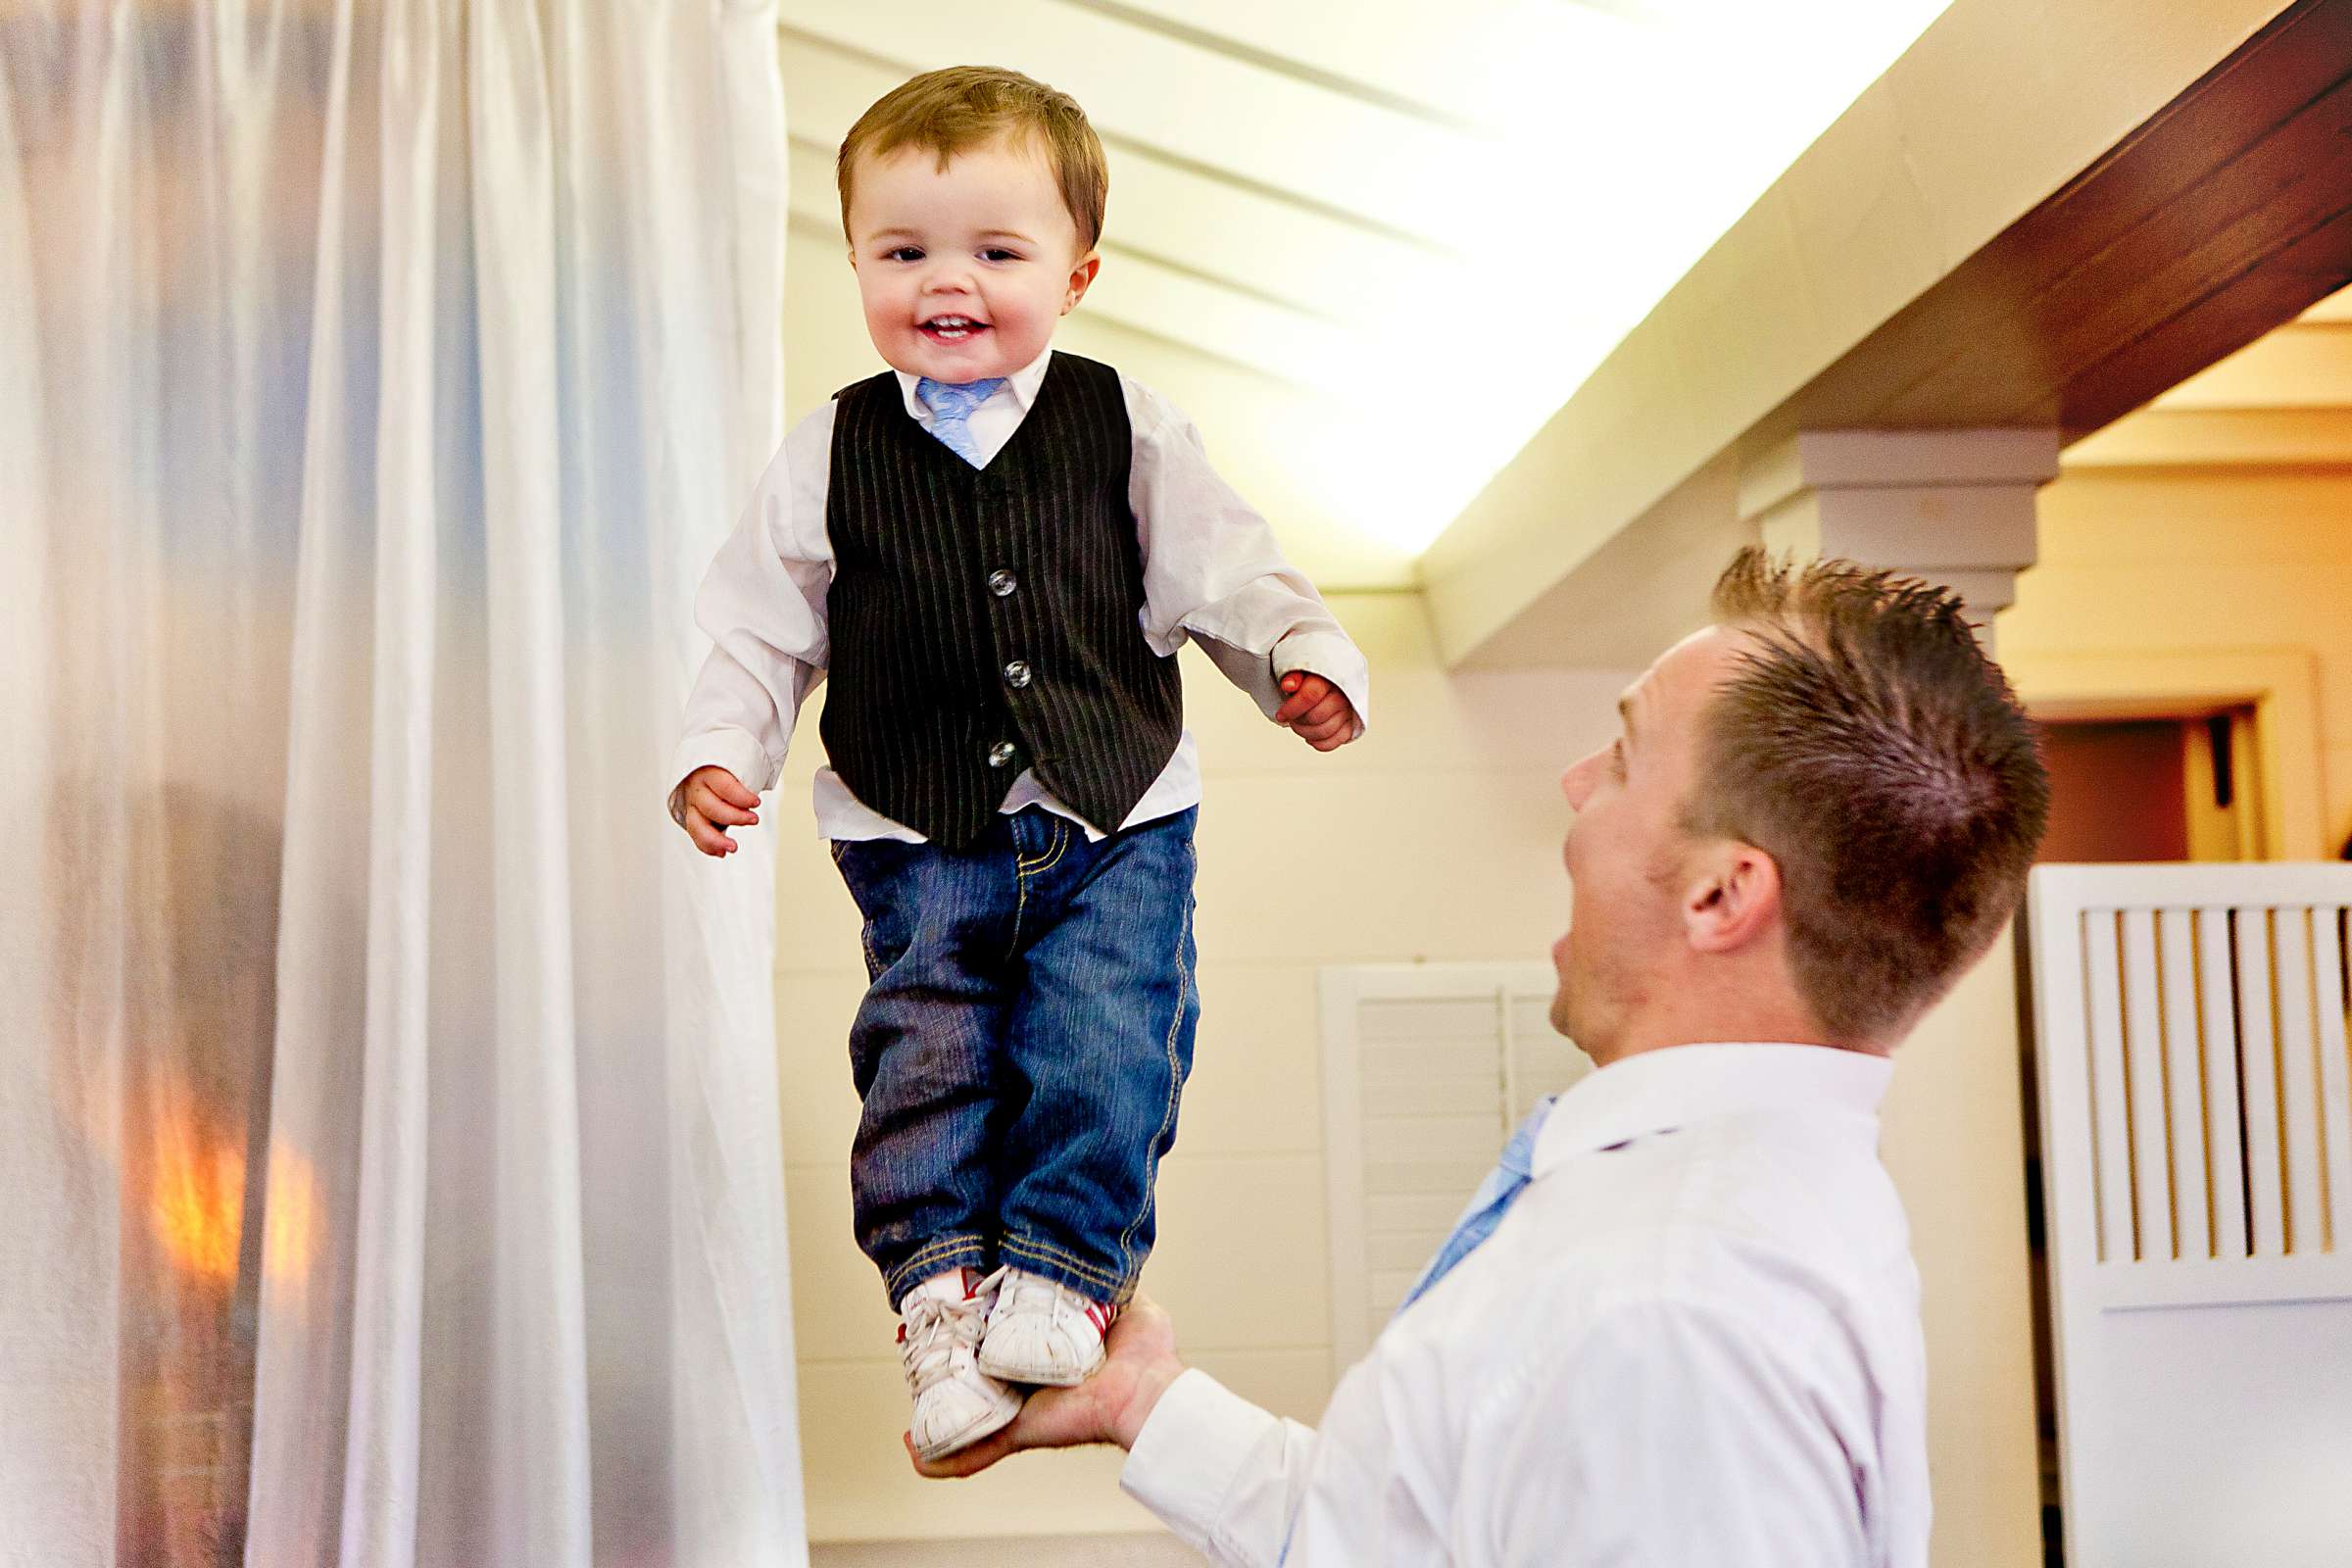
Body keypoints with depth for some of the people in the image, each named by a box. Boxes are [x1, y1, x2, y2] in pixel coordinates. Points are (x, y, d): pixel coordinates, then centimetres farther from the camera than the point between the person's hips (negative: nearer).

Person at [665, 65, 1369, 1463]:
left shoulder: (1128, 430, -1)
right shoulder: (831, 457, 1)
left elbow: (1221, 568, 5)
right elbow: (760, 625, 6)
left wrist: (1303, 655, -11)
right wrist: (719, 755, -5)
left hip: (1116, 822, 0)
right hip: (918, 837, 1)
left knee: (1104, 1038, -9)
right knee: (926, 1051, -4)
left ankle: (1064, 1267, 5)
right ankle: (943, 1284, 5)